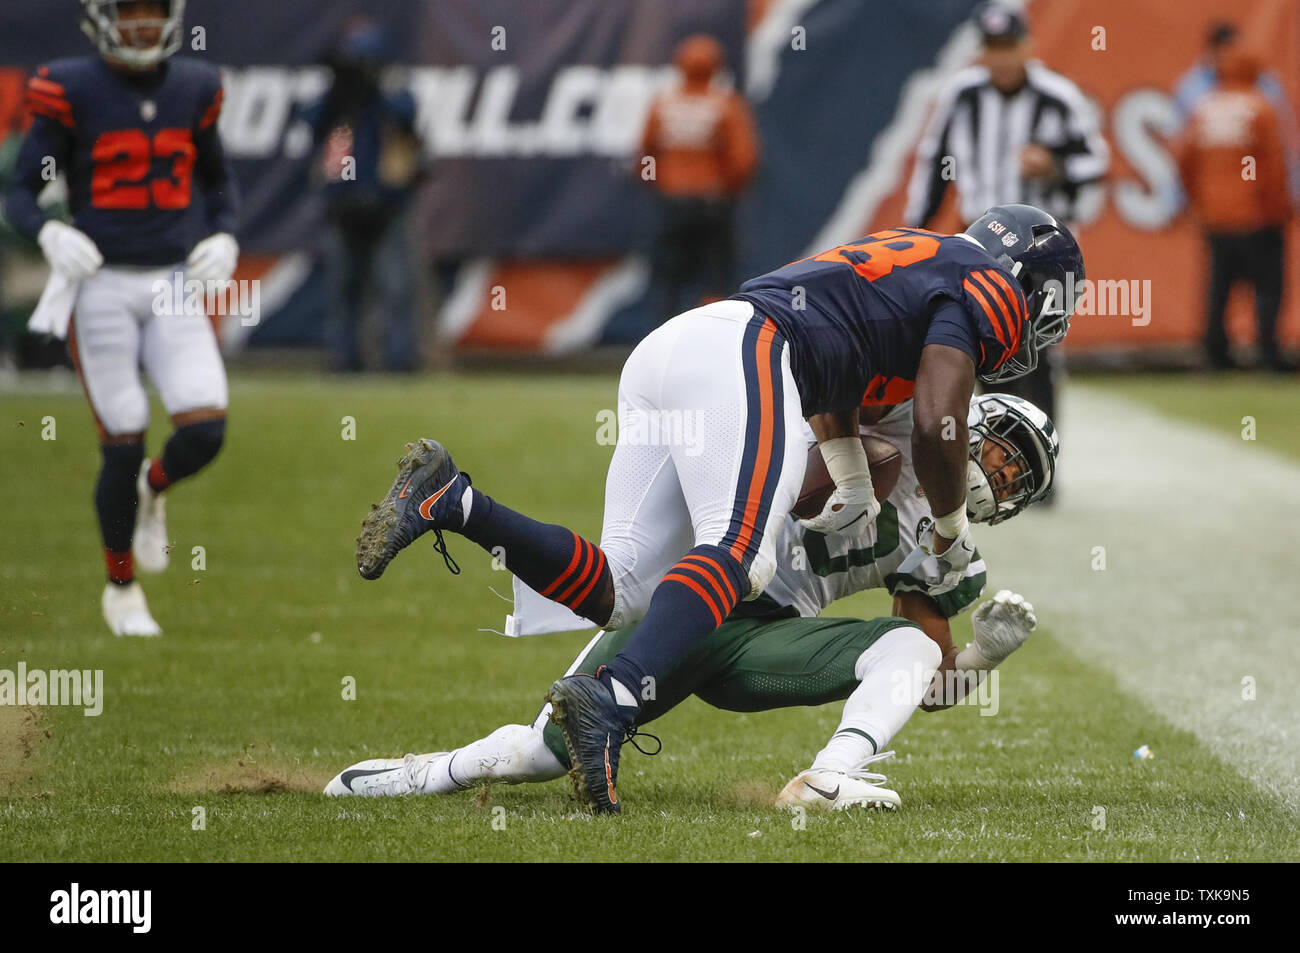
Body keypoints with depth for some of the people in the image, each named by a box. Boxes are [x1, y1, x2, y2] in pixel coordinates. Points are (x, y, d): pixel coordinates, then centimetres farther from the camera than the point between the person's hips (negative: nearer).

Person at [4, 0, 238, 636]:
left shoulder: (194, 89, 5)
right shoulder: (70, 91, -7)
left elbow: (218, 181, 20)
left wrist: (224, 237, 1)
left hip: (174, 286, 3)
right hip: (101, 286, -3)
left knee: (205, 432, -13)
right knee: (123, 446, -1)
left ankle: (152, 491, 23)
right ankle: (121, 589, 20)